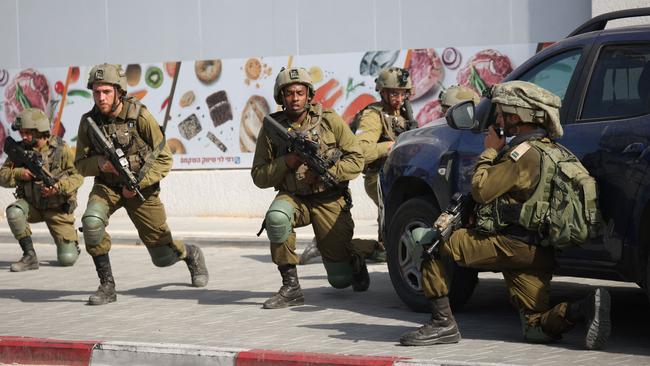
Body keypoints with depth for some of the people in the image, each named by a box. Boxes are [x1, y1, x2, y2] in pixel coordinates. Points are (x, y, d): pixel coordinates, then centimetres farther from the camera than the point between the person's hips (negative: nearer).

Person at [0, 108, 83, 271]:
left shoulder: (61, 149, -13)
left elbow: (77, 175, -11)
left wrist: (59, 187, -28)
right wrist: (19, 173, -22)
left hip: (58, 208, -2)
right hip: (31, 205, 3)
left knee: (67, 259, -9)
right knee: (13, 212, -33)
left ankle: (72, 242, 29)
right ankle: (30, 256, -19)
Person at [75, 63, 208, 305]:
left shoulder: (139, 117, -19)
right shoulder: (88, 121, -10)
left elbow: (164, 159, -11)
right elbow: (81, 165, -1)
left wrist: (138, 183, -20)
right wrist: (99, 163, -23)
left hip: (141, 188, -2)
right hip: (107, 186, 2)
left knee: (163, 256, 4)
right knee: (91, 222, -31)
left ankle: (191, 255, 41)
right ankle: (107, 286, -17)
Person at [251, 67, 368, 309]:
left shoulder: (329, 120, -5)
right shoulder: (271, 129, -3)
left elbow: (356, 159, -4)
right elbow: (259, 177, 0)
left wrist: (325, 172, -18)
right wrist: (286, 163, -18)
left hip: (329, 200, -1)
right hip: (293, 198, 1)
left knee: (340, 279, -1)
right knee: (276, 218, -37)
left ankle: (354, 259, 39)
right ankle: (291, 287, -23)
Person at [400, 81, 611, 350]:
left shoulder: (525, 153, -14)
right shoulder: (554, 151, 17)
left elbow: (480, 190, -14)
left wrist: (490, 151, -1)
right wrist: (497, 152, 16)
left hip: (511, 247, -9)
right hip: (541, 254, 9)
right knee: (537, 329, 10)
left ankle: (442, 322, -5)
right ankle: (585, 308, -16)